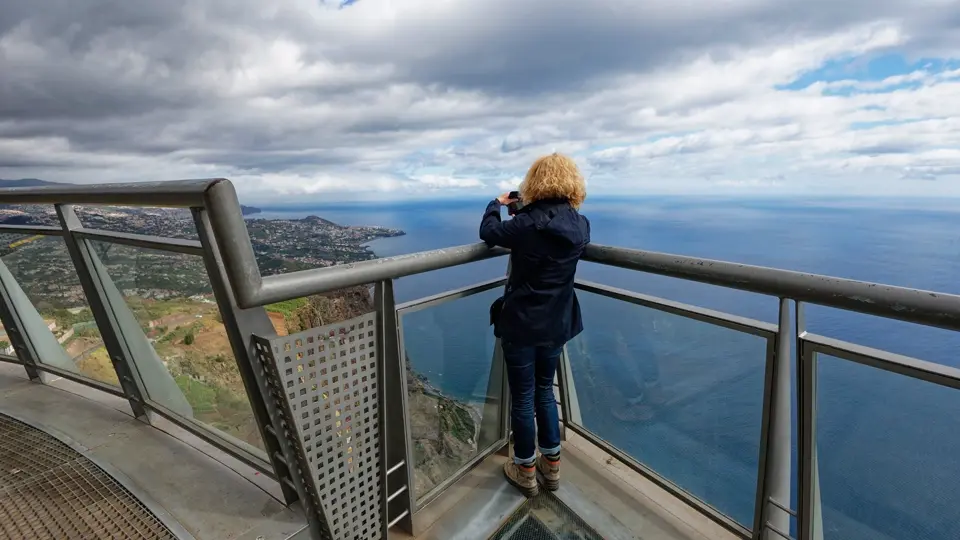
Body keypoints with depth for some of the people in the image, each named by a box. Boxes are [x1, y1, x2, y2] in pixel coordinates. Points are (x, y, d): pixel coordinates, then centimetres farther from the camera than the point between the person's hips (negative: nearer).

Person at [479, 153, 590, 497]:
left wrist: (497, 204, 15)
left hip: (522, 325, -5)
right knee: (544, 391, 23)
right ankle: (551, 465, 36)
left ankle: (526, 471, 29)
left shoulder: (527, 224, -20)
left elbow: (488, 231, -3)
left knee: (522, 398, 11)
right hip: (557, 324, 6)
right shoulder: (580, 226, -3)